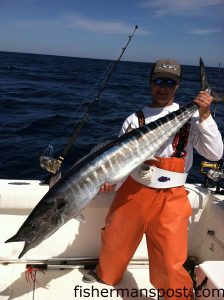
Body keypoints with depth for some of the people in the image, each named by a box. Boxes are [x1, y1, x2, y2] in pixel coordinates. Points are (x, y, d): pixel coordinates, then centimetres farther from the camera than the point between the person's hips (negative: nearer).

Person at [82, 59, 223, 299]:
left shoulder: (190, 117, -1)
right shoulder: (135, 119, 2)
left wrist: (204, 116, -19)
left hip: (170, 198, -2)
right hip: (133, 192, 3)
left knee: (170, 263, -4)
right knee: (114, 240, 19)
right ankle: (105, 274, 52)